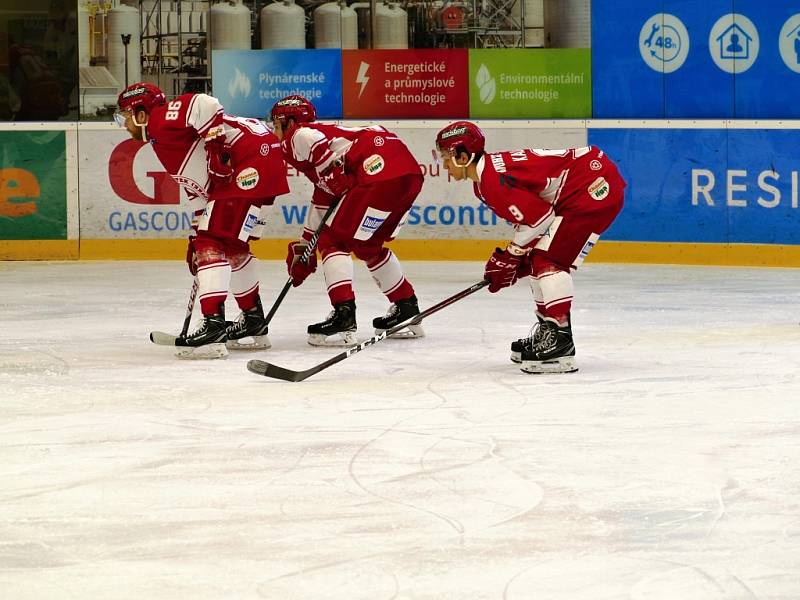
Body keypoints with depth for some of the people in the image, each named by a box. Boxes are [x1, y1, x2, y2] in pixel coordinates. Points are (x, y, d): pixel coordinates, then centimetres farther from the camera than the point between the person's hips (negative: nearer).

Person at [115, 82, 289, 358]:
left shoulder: (163, 119, -4)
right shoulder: (162, 141, 25)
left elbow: (203, 105, -22)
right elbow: (198, 187, 26)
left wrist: (217, 145, -22)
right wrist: (199, 233, 23)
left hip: (252, 159, -11)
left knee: (214, 241, -14)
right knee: (232, 245, 21)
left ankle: (213, 325, -22)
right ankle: (254, 322, 32)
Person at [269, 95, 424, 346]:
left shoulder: (297, 137, 7)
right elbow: (322, 201, 39)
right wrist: (303, 249, 42)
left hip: (381, 171, -10)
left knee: (334, 240, -4)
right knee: (367, 245, 24)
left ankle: (344, 318, -14)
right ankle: (407, 311, 30)